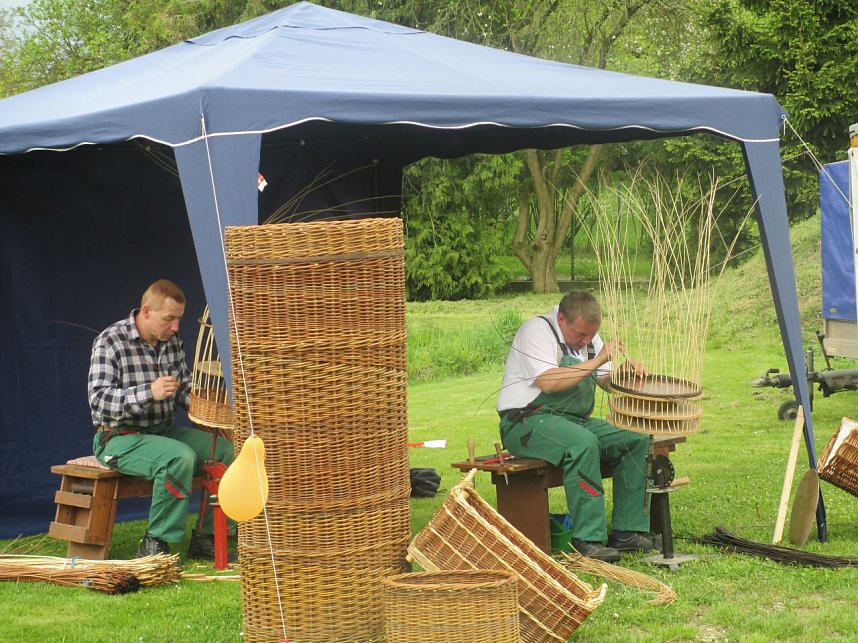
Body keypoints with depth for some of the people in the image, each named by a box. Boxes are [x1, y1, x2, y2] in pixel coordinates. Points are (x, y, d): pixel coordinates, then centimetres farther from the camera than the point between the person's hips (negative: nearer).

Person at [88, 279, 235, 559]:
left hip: (165, 430, 8)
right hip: (120, 437, -8)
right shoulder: (110, 342, -13)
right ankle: (154, 544, -23)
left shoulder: (172, 342, 9)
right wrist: (149, 393, -32)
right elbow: (98, 400, -21)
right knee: (180, 457, -34)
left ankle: (205, 538, -3)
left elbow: (184, 388, 21)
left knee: (226, 450, -10)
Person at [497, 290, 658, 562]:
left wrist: (625, 371, -11)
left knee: (637, 439, -10)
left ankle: (627, 531, -9)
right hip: (526, 424, -8)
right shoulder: (537, 331, -11)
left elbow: (607, 382, 12)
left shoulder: (588, 337, 15)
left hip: (576, 421, 8)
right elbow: (548, 382, -26)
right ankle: (588, 540, -33)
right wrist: (598, 360, -26)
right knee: (583, 443, -37)